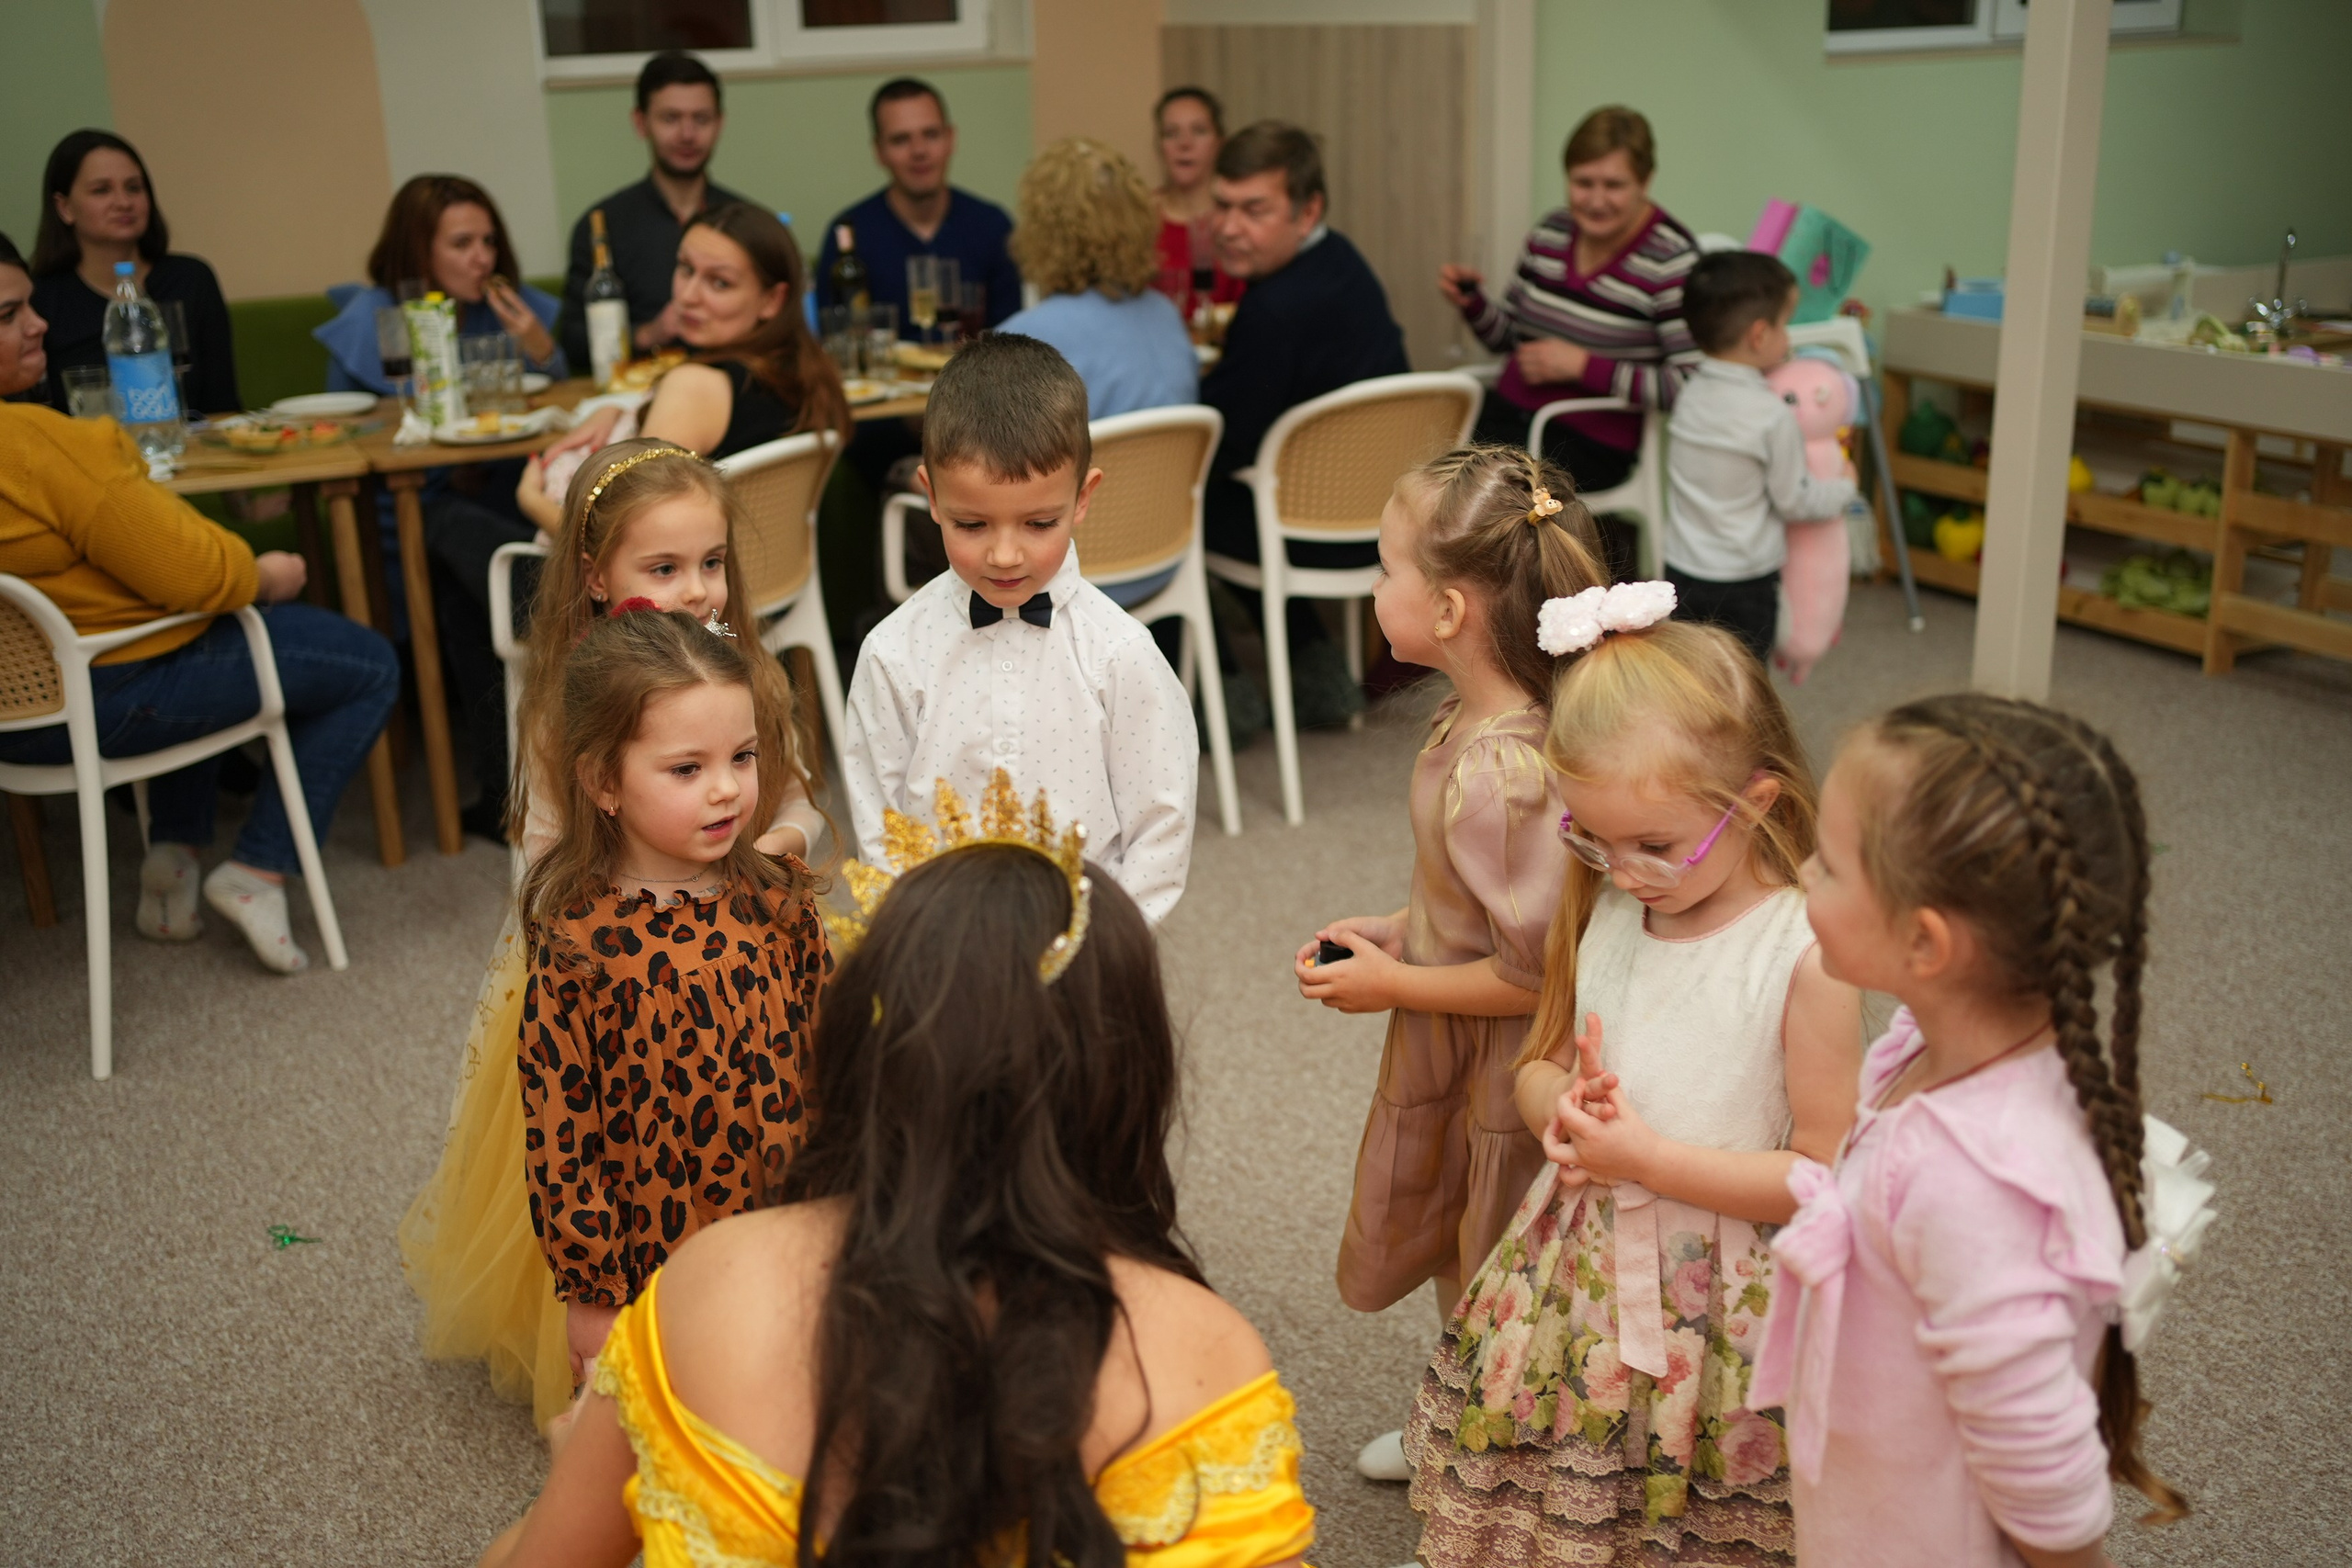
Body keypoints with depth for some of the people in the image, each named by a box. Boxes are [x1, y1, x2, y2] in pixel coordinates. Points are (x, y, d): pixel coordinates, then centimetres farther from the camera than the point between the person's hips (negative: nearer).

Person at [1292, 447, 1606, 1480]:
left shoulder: (1496, 774, -34)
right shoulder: (1480, 715, -4)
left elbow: (1535, 973, -29)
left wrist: (1389, 984, -18)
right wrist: (1400, 929, 3)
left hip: (1497, 1082, -9)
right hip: (1449, 1069, 10)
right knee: (1453, 1260, 30)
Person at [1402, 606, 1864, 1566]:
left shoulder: (1806, 956, -18)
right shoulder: (1601, 909, -1)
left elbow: (1823, 1174, -15)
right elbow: (1539, 1062, 12)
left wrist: (1647, 1156, -21)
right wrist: (1560, 1108, -11)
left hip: (1713, 1304, -5)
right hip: (1575, 1271, 5)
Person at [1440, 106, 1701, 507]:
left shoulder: (1671, 260, -11)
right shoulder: (1550, 233, 8)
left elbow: (1692, 385, -17)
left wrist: (1583, 366, -18)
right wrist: (1471, 302, -1)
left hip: (1591, 441, -6)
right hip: (1507, 411, 6)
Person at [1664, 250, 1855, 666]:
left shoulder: (1689, 396, 0)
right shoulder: (1773, 416, -18)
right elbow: (1794, 501, -9)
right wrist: (1845, 489, 11)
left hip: (1681, 571, 5)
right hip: (1743, 587, -5)